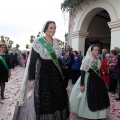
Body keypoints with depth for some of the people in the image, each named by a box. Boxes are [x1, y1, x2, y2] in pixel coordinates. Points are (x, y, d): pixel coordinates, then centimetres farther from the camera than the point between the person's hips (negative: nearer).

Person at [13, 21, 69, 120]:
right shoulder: (38, 42, -9)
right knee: (43, 99, 3)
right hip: (42, 74, -6)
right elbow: (32, 61, -10)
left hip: (55, 74, 6)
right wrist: (31, 78, -14)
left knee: (57, 98, 13)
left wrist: (61, 74, 15)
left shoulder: (56, 42, 8)